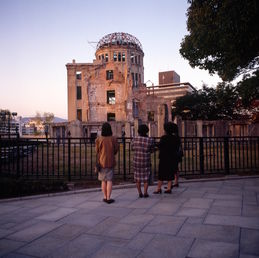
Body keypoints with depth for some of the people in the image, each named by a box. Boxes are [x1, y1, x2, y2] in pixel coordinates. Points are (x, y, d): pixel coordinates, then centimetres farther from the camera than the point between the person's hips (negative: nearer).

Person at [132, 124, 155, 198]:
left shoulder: (135, 139, -7)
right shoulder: (150, 140, -11)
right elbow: (151, 150, 2)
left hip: (136, 160, 2)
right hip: (146, 161, -1)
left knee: (138, 177, 12)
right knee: (146, 177, 11)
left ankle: (140, 193, 14)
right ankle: (145, 193, 11)